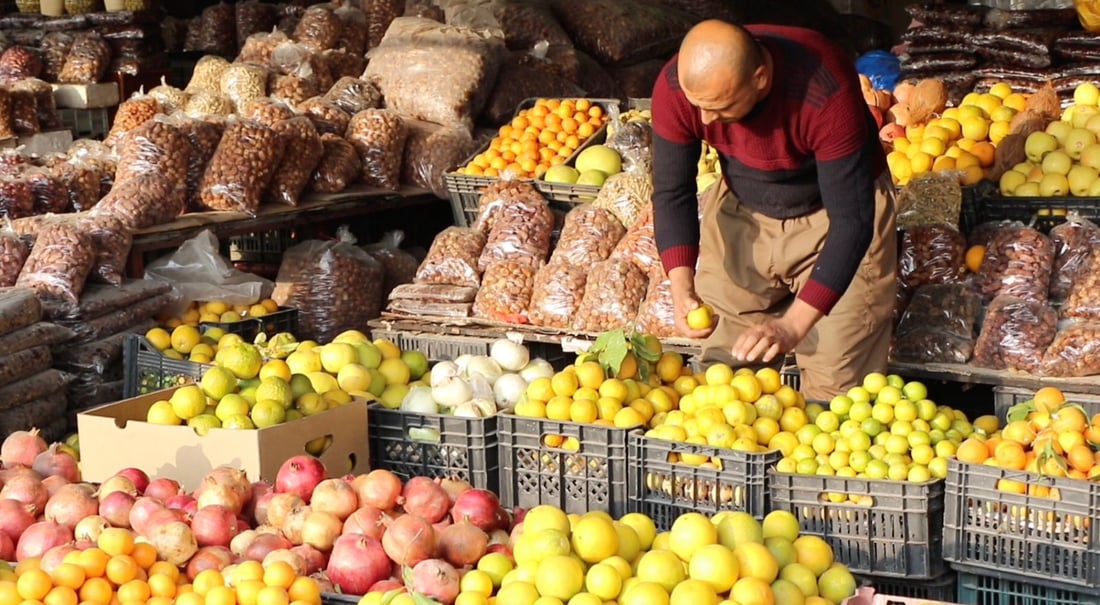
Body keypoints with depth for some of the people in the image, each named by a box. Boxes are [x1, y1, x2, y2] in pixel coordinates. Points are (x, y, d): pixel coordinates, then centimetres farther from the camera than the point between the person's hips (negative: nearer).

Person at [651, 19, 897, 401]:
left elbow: (852, 219, -32)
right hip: (741, 212, 3)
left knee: (835, 392, -6)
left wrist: (794, 325, -40)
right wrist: (682, 289, -31)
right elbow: (672, 193, -15)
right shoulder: (676, 88, -24)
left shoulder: (825, 93, -35)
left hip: (834, 215, -3)